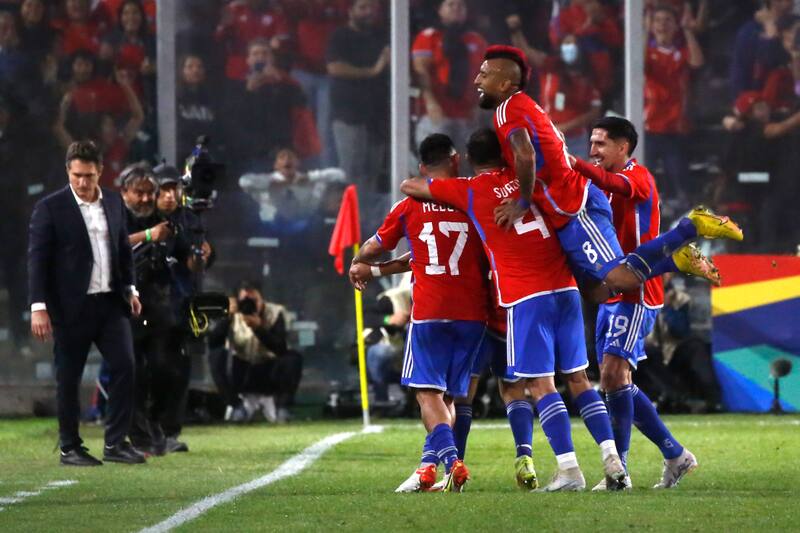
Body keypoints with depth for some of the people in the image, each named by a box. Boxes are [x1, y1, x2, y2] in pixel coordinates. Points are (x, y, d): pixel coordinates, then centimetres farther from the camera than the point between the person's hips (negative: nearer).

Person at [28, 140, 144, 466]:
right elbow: (38, 258, -8)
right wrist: (39, 307, -14)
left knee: (124, 366, -4)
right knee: (69, 378, 2)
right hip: (71, 306, -4)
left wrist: (130, 288, 12)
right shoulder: (50, 208, -7)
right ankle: (69, 448, 12)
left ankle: (115, 443, 3)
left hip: (111, 302, 4)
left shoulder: (114, 203, 9)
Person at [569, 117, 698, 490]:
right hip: (612, 296, 10)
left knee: (614, 374, -18)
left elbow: (616, 185, -32)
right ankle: (676, 455, 18)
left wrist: (574, 164, -50)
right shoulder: (613, 185, 19)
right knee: (616, 383, 8)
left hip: (635, 294, -10)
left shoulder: (638, 177, -10)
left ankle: (618, 469, -18)